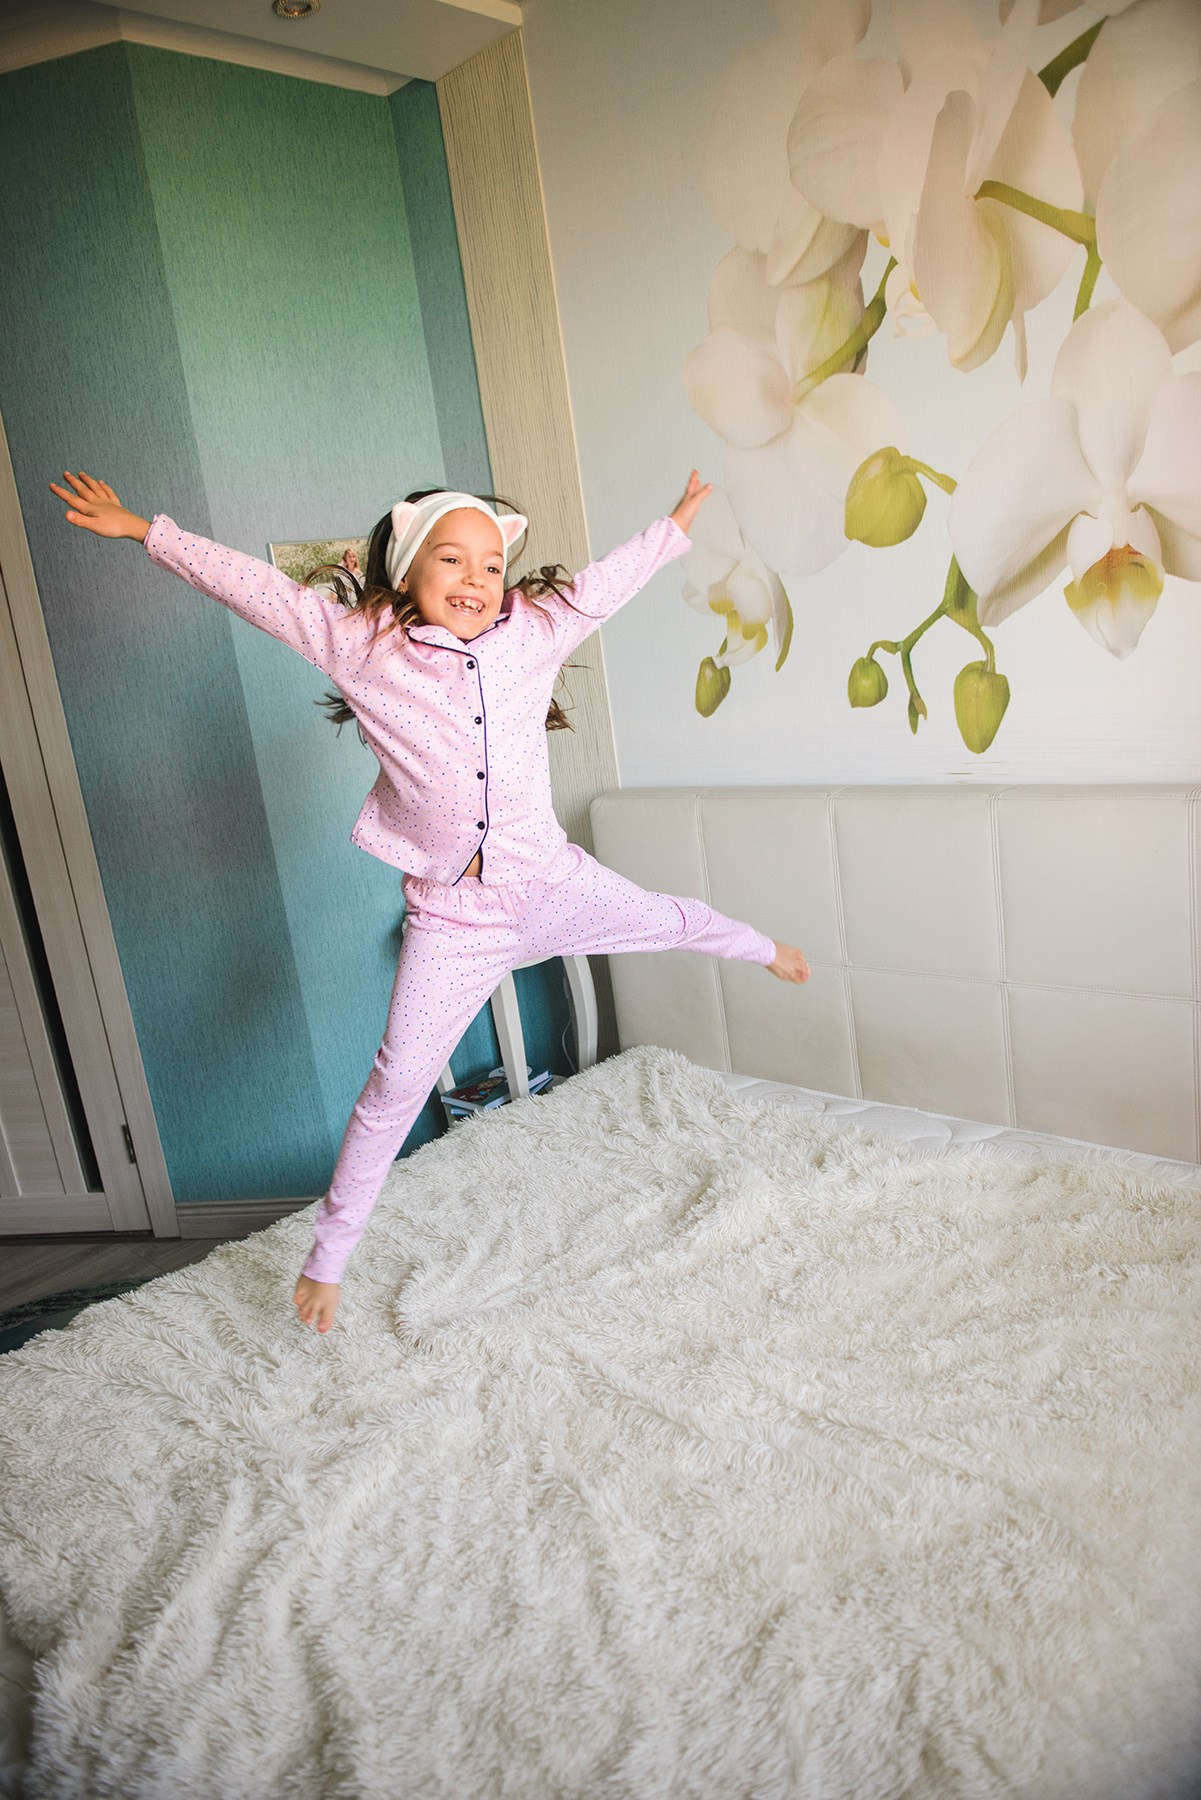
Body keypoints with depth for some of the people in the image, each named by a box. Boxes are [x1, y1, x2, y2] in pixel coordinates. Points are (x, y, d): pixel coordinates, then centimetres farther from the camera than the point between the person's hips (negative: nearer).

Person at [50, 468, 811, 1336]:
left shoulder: (535, 630, -4)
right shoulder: (356, 644, -9)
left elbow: (612, 577, 12)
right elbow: (250, 584, -2)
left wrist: (678, 524, 25)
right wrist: (146, 530, 4)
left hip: (552, 883, 3)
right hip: (451, 916, -2)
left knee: (671, 920, 23)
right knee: (395, 1087, 2)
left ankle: (766, 949, 59)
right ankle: (330, 1251, 20)